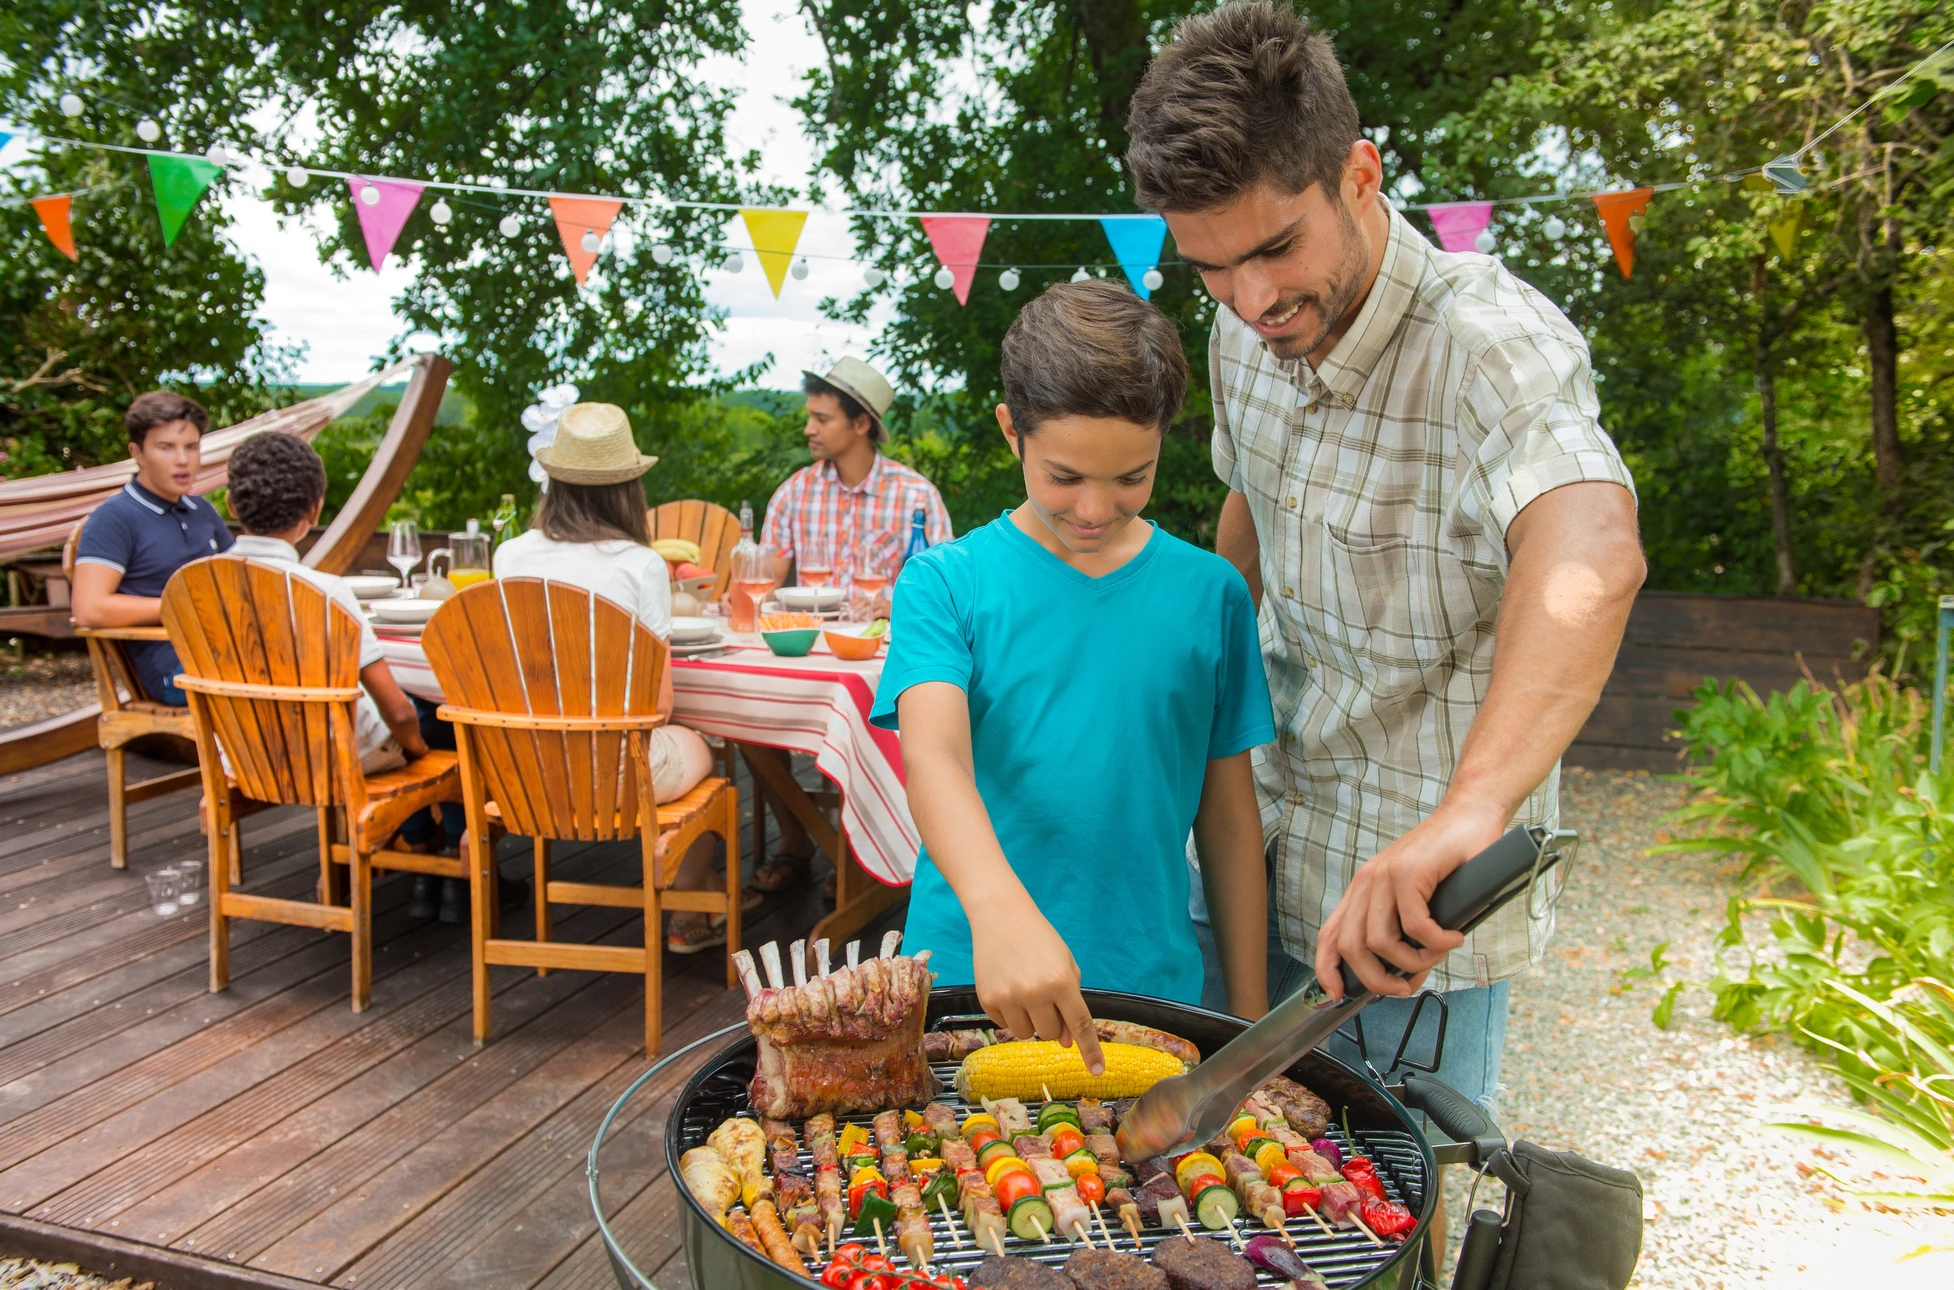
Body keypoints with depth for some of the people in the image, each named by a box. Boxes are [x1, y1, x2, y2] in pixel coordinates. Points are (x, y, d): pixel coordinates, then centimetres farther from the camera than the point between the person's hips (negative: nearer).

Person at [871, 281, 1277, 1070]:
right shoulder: (946, 582, -6)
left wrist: (1248, 1013, 6)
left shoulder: (1210, 593, 0)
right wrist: (1000, 909, -40)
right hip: (966, 975, -1)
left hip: (1150, 980, 2)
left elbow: (1228, 818, 5)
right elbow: (933, 754, -22)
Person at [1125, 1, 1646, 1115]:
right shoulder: (1245, 333, -2)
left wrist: (1469, 810, -62)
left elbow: (1590, 554, -47)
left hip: (1418, 895, -6)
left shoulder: (1491, 343, -26)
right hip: (1265, 853, 6)